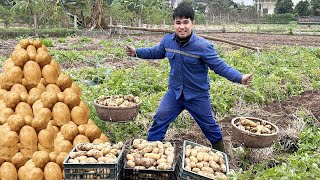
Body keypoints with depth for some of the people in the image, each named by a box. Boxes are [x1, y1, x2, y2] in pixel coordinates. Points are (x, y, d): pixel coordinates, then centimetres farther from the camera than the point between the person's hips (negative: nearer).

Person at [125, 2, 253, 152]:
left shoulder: (203, 46, -24)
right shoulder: (168, 40, -8)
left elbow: (220, 66, -20)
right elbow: (156, 52, 13)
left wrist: (240, 77, -32)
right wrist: (136, 52, 9)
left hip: (198, 95, -3)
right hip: (174, 92, 4)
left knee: (209, 125, 15)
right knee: (159, 120, 6)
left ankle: (220, 153, 40)